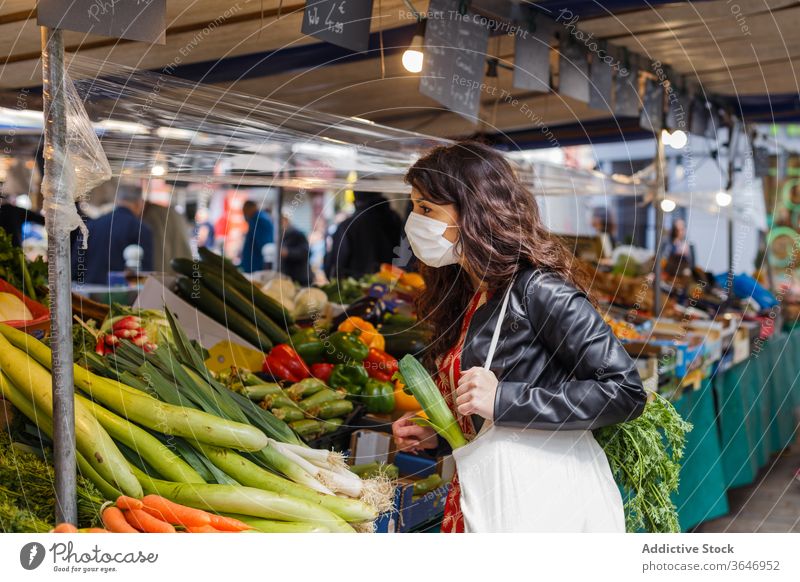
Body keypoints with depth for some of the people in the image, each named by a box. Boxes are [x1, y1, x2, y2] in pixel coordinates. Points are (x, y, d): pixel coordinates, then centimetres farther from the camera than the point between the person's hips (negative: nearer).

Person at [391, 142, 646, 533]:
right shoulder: (463, 302, 12)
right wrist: (436, 436, 2)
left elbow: (625, 392, -18)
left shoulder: (537, 288, -13)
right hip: (481, 497, 7)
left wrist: (503, 400, -21)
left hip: (545, 497, -7)